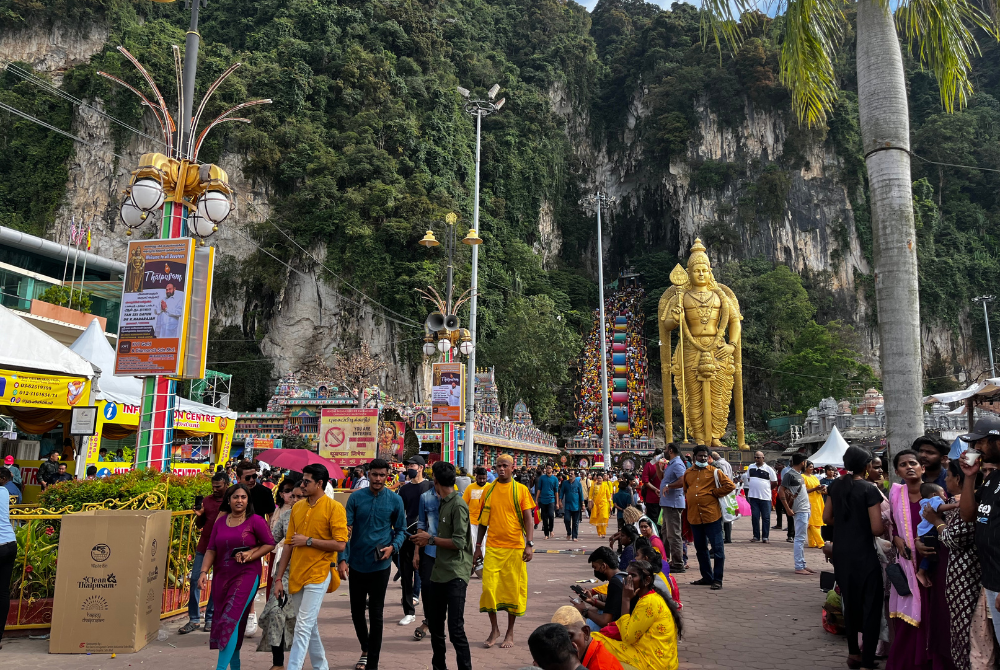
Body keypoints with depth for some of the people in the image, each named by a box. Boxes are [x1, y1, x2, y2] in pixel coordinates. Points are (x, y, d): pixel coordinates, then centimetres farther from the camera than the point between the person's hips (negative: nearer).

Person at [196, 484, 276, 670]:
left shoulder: (255, 520, -6)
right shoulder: (220, 522, 8)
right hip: (222, 576, 5)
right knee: (235, 622, 13)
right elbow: (211, 550, 7)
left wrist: (250, 555, -13)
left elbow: (270, 543, -4)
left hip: (246, 575, -5)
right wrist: (204, 572, -4)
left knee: (231, 620, -12)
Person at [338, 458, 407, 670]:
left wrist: (393, 547, -14)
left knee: (376, 614, 3)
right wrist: (342, 559, -11)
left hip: (380, 565, -2)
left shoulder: (395, 500, -3)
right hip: (357, 563, 2)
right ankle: (365, 649, 39)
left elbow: (401, 530, 5)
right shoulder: (356, 497, -3)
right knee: (357, 611, 14)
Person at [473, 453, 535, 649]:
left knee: (513, 589, 4)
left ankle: (510, 633, 19)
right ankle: (494, 629, 17)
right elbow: (483, 520, 12)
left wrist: (529, 544, -12)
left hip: (515, 548, -2)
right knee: (489, 587, -3)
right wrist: (478, 546, 10)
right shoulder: (489, 491, 6)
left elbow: (528, 518, -2)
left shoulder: (521, 490, -1)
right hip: (492, 547, 2)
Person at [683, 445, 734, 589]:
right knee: (700, 548, 13)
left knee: (717, 548, -3)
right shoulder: (688, 473, 12)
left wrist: (714, 493, -6)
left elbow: (730, 486, -6)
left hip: (712, 516, -5)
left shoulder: (714, 471, 0)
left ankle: (717, 580, 4)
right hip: (694, 516, 5)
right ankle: (707, 577, 25)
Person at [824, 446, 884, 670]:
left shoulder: (836, 485, 3)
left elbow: (827, 517, 10)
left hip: (841, 552, 6)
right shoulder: (869, 489, -14)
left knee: (850, 602, 19)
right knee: (870, 605, 4)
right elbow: (877, 529, -18)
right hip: (863, 554, -6)